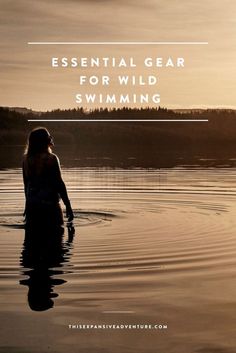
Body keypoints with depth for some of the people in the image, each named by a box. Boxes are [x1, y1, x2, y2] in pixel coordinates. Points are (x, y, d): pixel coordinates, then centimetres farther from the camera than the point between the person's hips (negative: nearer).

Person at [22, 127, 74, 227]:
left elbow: (26, 183, 11)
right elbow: (59, 183, -12)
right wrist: (68, 206, -7)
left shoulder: (26, 159, 4)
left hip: (31, 206, 6)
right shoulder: (51, 158, -12)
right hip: (49, 205, -6)